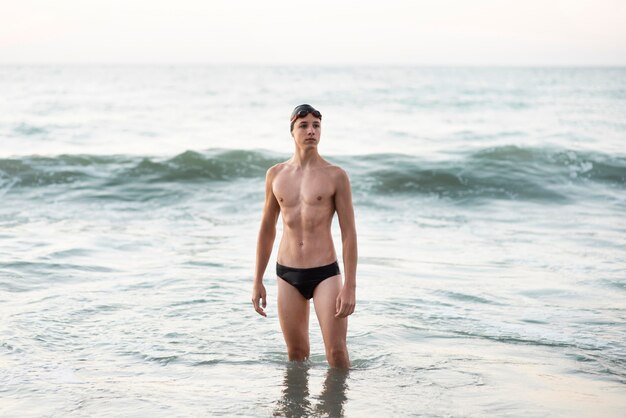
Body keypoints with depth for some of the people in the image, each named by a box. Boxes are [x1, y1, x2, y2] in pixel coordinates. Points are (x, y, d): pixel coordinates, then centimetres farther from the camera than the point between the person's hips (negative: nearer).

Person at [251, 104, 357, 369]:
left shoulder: (335, 176, -3)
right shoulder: (275, 174, 7)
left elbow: (348, 233, -4)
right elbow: (267, 229, 14)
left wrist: (350, 286, -10)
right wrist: (257, 281, 11)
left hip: (325, 273, -3)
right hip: (287, 276, 3)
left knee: (337, 352, -8)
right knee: (296, 354, 10)